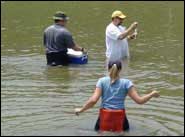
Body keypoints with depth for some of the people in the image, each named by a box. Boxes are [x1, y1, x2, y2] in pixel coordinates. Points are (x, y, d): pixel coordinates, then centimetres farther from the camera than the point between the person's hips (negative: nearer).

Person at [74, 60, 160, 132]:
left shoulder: (102, 81, -1)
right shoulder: (126, 83, -2)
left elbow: (93, 100, -9)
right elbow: (139, 100, -6)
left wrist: (81, 110, 3)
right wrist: (152, 94, 9)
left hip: (105, 117, 0)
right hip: (120, 117, 0)